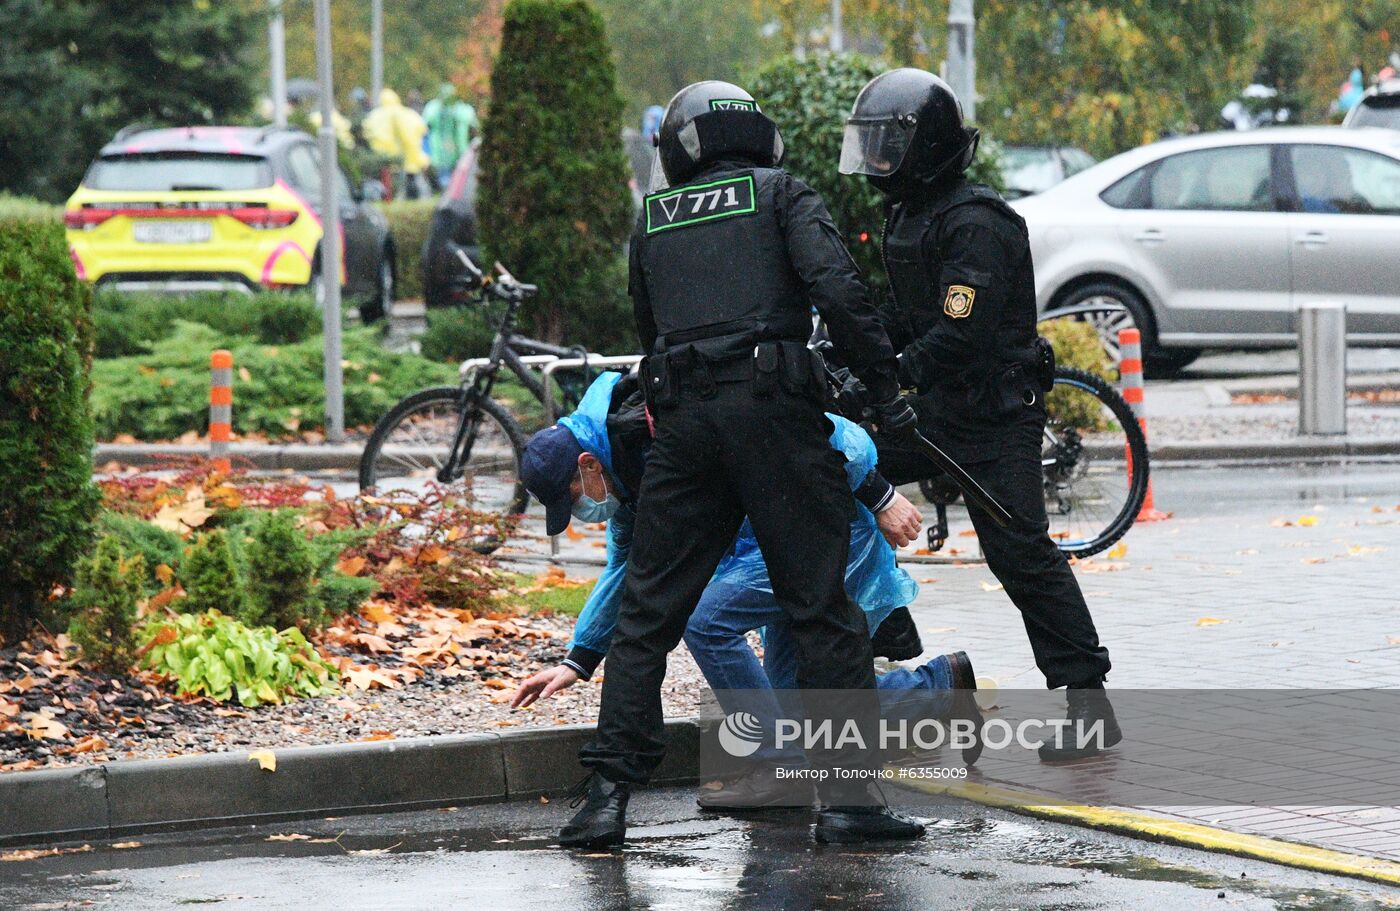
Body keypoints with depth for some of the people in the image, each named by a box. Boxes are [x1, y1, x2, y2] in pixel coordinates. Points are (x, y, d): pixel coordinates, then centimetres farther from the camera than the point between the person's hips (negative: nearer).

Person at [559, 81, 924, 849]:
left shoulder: (653, 218, 20)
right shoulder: (781, 194, 8)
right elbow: (836, 289, -7)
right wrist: (886, 390, -5)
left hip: (682, 417, 3)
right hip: (773, 407, -3)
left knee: (647, 613, 9)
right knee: (822, 609, 0)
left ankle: (607, 793, 2)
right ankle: (846, 797, -4)